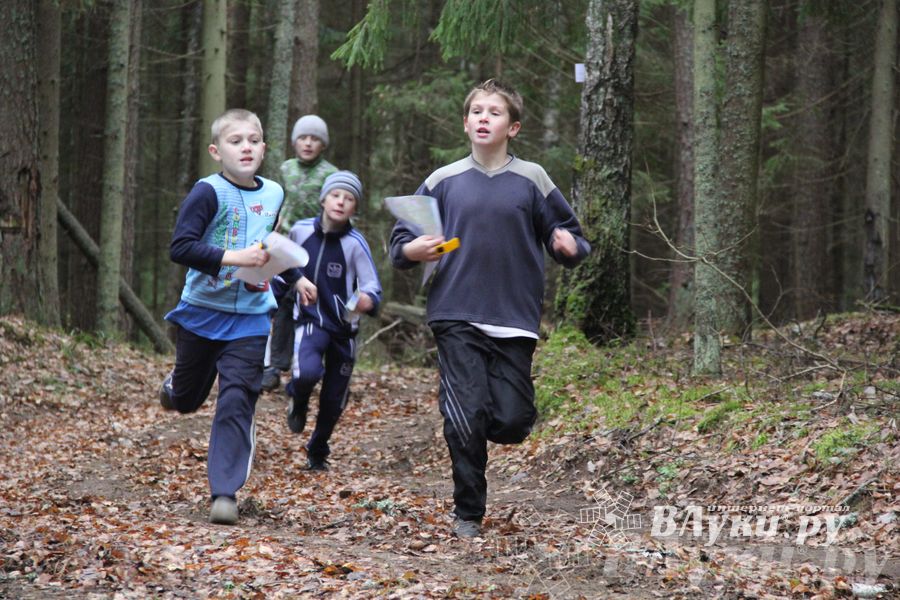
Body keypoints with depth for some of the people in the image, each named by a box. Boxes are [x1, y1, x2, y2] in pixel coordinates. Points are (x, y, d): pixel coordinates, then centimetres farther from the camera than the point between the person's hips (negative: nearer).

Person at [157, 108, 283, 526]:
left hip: (250, 319, 2)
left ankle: (225, 492, -8)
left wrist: (270, 258, 9)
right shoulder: (209, 193, -13)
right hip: (202, 312, -2)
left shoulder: (274, 194, 5)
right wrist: (234, 257, -30)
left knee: (237, 402, -10)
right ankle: (176, 384, 54)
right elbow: (180, 247, -23)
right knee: (186, 400, 16)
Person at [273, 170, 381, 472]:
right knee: (307, 372, -30)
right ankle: (298, 401, 6)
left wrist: (368, 301, -37)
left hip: (343, 328, 0)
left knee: (333, 402, 8)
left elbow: (373, 289, -17)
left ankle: (317, 453, 35)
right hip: (311, 320, 0)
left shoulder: (355, 243, -14)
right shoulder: (301, 230, -5)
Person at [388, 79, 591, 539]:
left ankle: (480, 430, 30)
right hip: (456, 319, 0)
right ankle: (468, 514, 9)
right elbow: (400, 243, 12)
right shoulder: (444, 181, 7)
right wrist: (414, 250, -10)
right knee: (465, 419, -8)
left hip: (515, 322, 0)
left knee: (511, 422, -6)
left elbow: (568, 237, 10)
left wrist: (569, 246, -13)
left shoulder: (532, 180, 6)